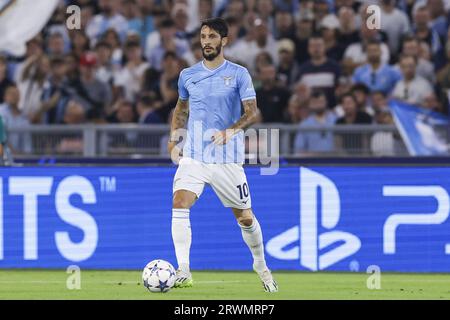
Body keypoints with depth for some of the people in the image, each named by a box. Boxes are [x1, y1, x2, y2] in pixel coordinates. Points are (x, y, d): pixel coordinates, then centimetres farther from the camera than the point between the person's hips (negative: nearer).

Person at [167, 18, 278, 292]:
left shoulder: (239, 74, -1)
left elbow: (252, 112, -6)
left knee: (245, 218, 6)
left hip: (228, 159, -2)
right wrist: (174, 138, 11)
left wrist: (231, 130, -24)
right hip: (193, 156, 2)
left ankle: (261, 266, 32)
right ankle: (183, 272, -22)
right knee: (180, 204, -21)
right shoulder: (188, 75, 8)